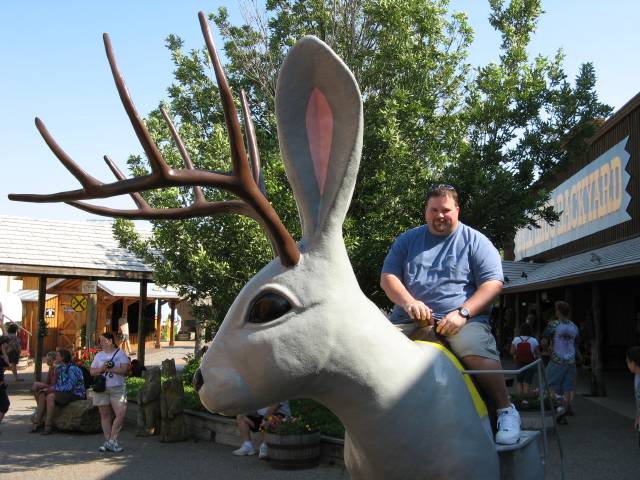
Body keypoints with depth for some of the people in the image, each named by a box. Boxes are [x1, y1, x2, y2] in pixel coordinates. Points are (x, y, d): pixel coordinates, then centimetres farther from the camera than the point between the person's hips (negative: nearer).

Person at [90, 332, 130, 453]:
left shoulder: (120, 353, 3)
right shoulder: (99, 355, 13)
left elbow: (125, 369, -8)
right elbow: (92, 372, 9)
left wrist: (109, 369, -15)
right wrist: (101, 369, -10)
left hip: (117, 389, -3)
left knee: (121, 414, -12)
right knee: (105, 416, 5)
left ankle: (112, 440, -1)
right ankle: (107, 441, 14)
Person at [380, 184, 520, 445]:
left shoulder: (475, 241, 10)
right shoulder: (407, 240, 18)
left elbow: (493, 283, 0)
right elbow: (388, 277, 11)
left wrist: (462, 313, -14)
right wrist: (409, 302, -10)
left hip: (463, 319, -3)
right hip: (408, 319, 3)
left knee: (477, 351, -35)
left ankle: (505, 410, -14)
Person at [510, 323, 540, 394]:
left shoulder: (516, 339, -6)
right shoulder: (534, 340, -9)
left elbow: (512, 352, -6)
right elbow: (537, 354, -7)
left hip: (519, 364, 1)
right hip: (530, 364, -1)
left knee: (519, 383, 12)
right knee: (526, 383, 2)